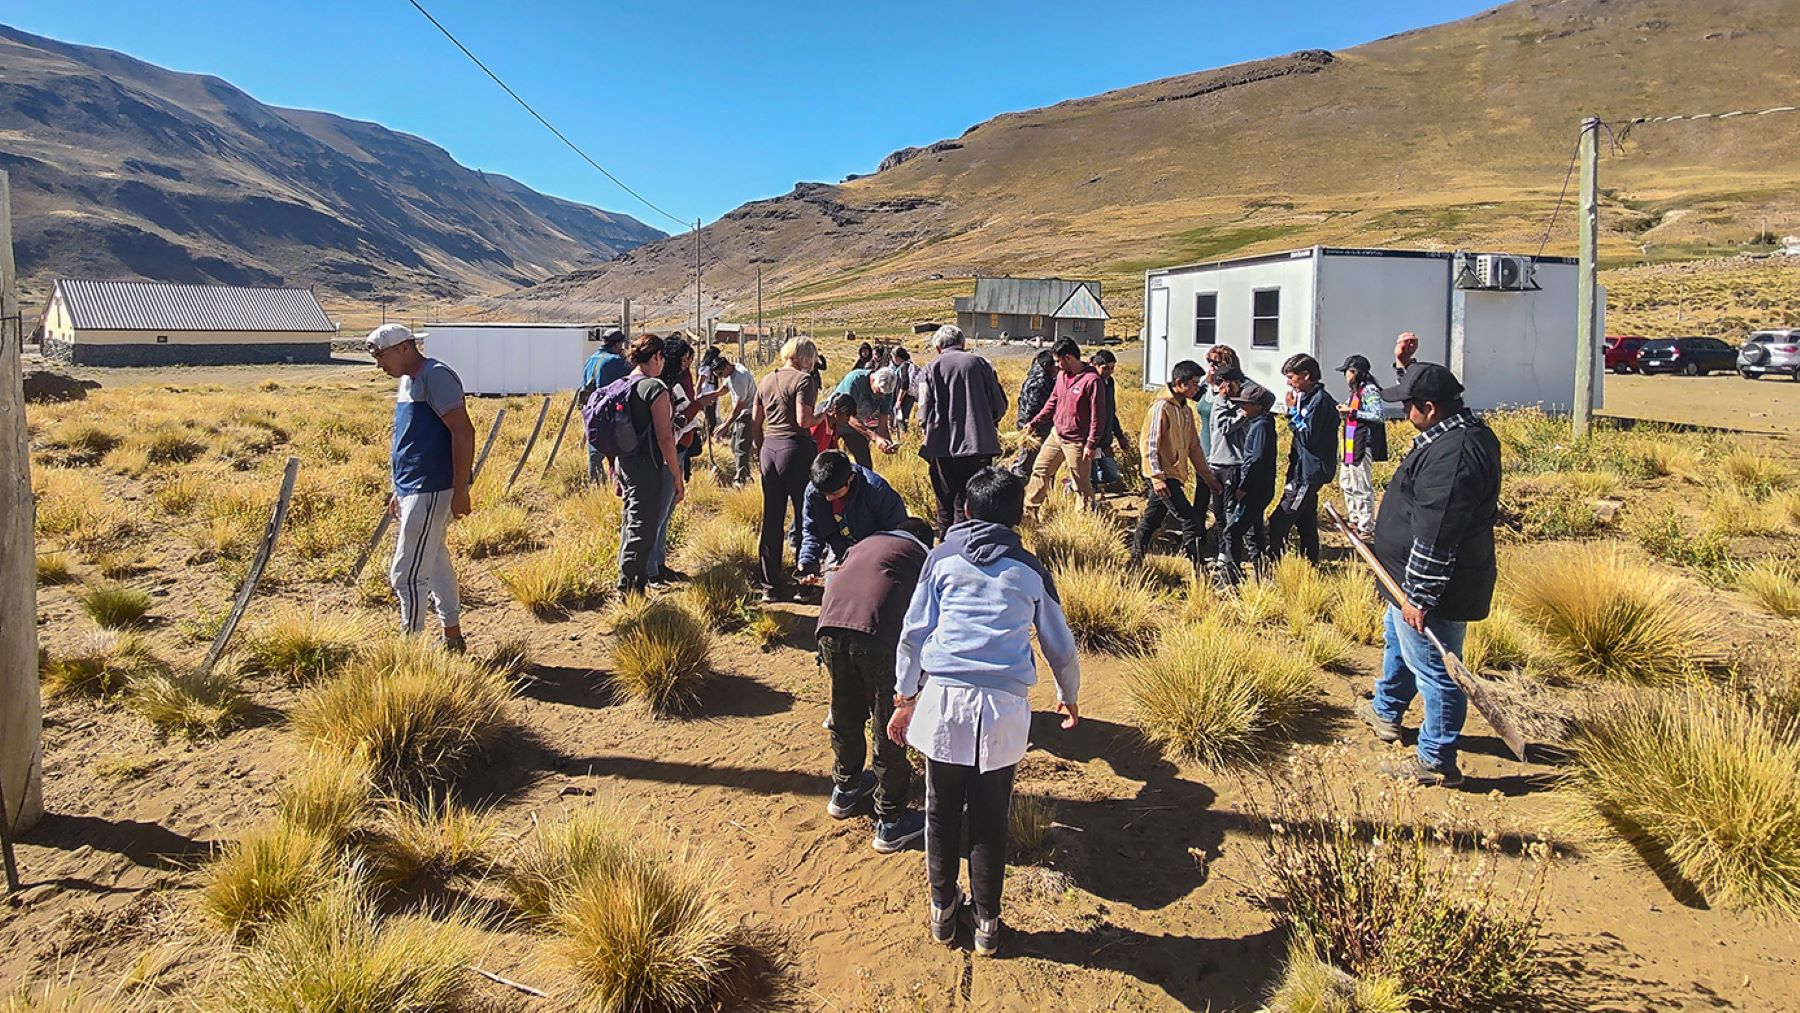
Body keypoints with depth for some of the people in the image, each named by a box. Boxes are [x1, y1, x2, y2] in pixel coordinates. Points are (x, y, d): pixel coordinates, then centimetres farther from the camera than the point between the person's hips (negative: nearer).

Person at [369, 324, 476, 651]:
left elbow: (463, 432, -20)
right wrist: (399, 492, 24)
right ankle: (452, 639, 25)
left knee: (406, 573, -8)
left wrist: (460, 491, -22)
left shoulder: (435, 376, -14)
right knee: (435, 567, 16)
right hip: (413, 490, 10)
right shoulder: (408, 381, 17)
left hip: (430, 491, -10)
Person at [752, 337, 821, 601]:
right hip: (794, 448, -7)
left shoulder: (766, 381, 14)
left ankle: (770, 584, 13)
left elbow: (755, 422, 16)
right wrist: (822, 416, 1)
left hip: (769, 449, 7)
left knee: (771, 519, 9)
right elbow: (803, 419, -17)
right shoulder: (803, 379, -7)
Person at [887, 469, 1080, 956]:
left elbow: (913, 634, 8)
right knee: (990, 819, 11)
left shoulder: (943, 557, 11)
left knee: (943, 812, 14)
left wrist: (904, 698, 17)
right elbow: (1060, 645, 20)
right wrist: (1069, 696, 37)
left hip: (942, 697, 0)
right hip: (1004, 705, 0)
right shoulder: (1030, 569, 13)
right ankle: (987, 922, 23)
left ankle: (943, 910, 28)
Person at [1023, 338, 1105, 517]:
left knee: (1082, 485, 2)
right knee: (1040, 471, 15)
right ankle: (1032, 509, 28)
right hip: (1056, 435, 8)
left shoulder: (1092, 380, -19)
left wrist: (1092, 444, -19)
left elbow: (1097, 416, -18)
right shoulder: (1062, 376, 7)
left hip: (1076, 442, -8)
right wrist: (1034, 422, 12)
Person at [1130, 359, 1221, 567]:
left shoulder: (1186, 410, 14)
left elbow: (1194, 447, 19)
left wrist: (1207, 476, 18)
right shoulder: (1161, 407, -13)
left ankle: (1135, 566, 21)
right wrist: (1157, 477, -22)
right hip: (1164, 476, -9)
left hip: (1175, 475, 9)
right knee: (1191, 521, -12)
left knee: (1149, 521, 14)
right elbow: (1149, 444, -16)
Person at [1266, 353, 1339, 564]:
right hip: (1305, 470, 10)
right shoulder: (1308, 397, 14)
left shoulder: (1319, 400, -15)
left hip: (1310, 473, -10)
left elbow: (1308, 437, -21)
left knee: (1279, 522, -13)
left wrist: (1293, 410, -15)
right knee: (1306, 523, 17)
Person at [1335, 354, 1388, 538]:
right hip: (1351, 445, 10)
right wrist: (1345, 411, 2)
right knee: (1346, 483, 20)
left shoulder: (1369, 391, -14)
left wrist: (1352, 411, -21)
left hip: (1362, 446, -10)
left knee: (1362, 488, -5)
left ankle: (1366, 528, 2)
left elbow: (1379, 416, -23)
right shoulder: (1355, 391, 13)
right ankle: (1355, 520, 33)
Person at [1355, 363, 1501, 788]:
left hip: (1435, 586, -12)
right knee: (1397, 642, 30)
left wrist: (1419, 596, -24)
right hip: (1416, 578, 12)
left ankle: (1436, 761, 13)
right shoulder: (1467, 432, 4)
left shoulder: (1451, 454, -29)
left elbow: (1436, 536, -29)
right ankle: (1386, 711, 50)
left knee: (1433, 669, 1)